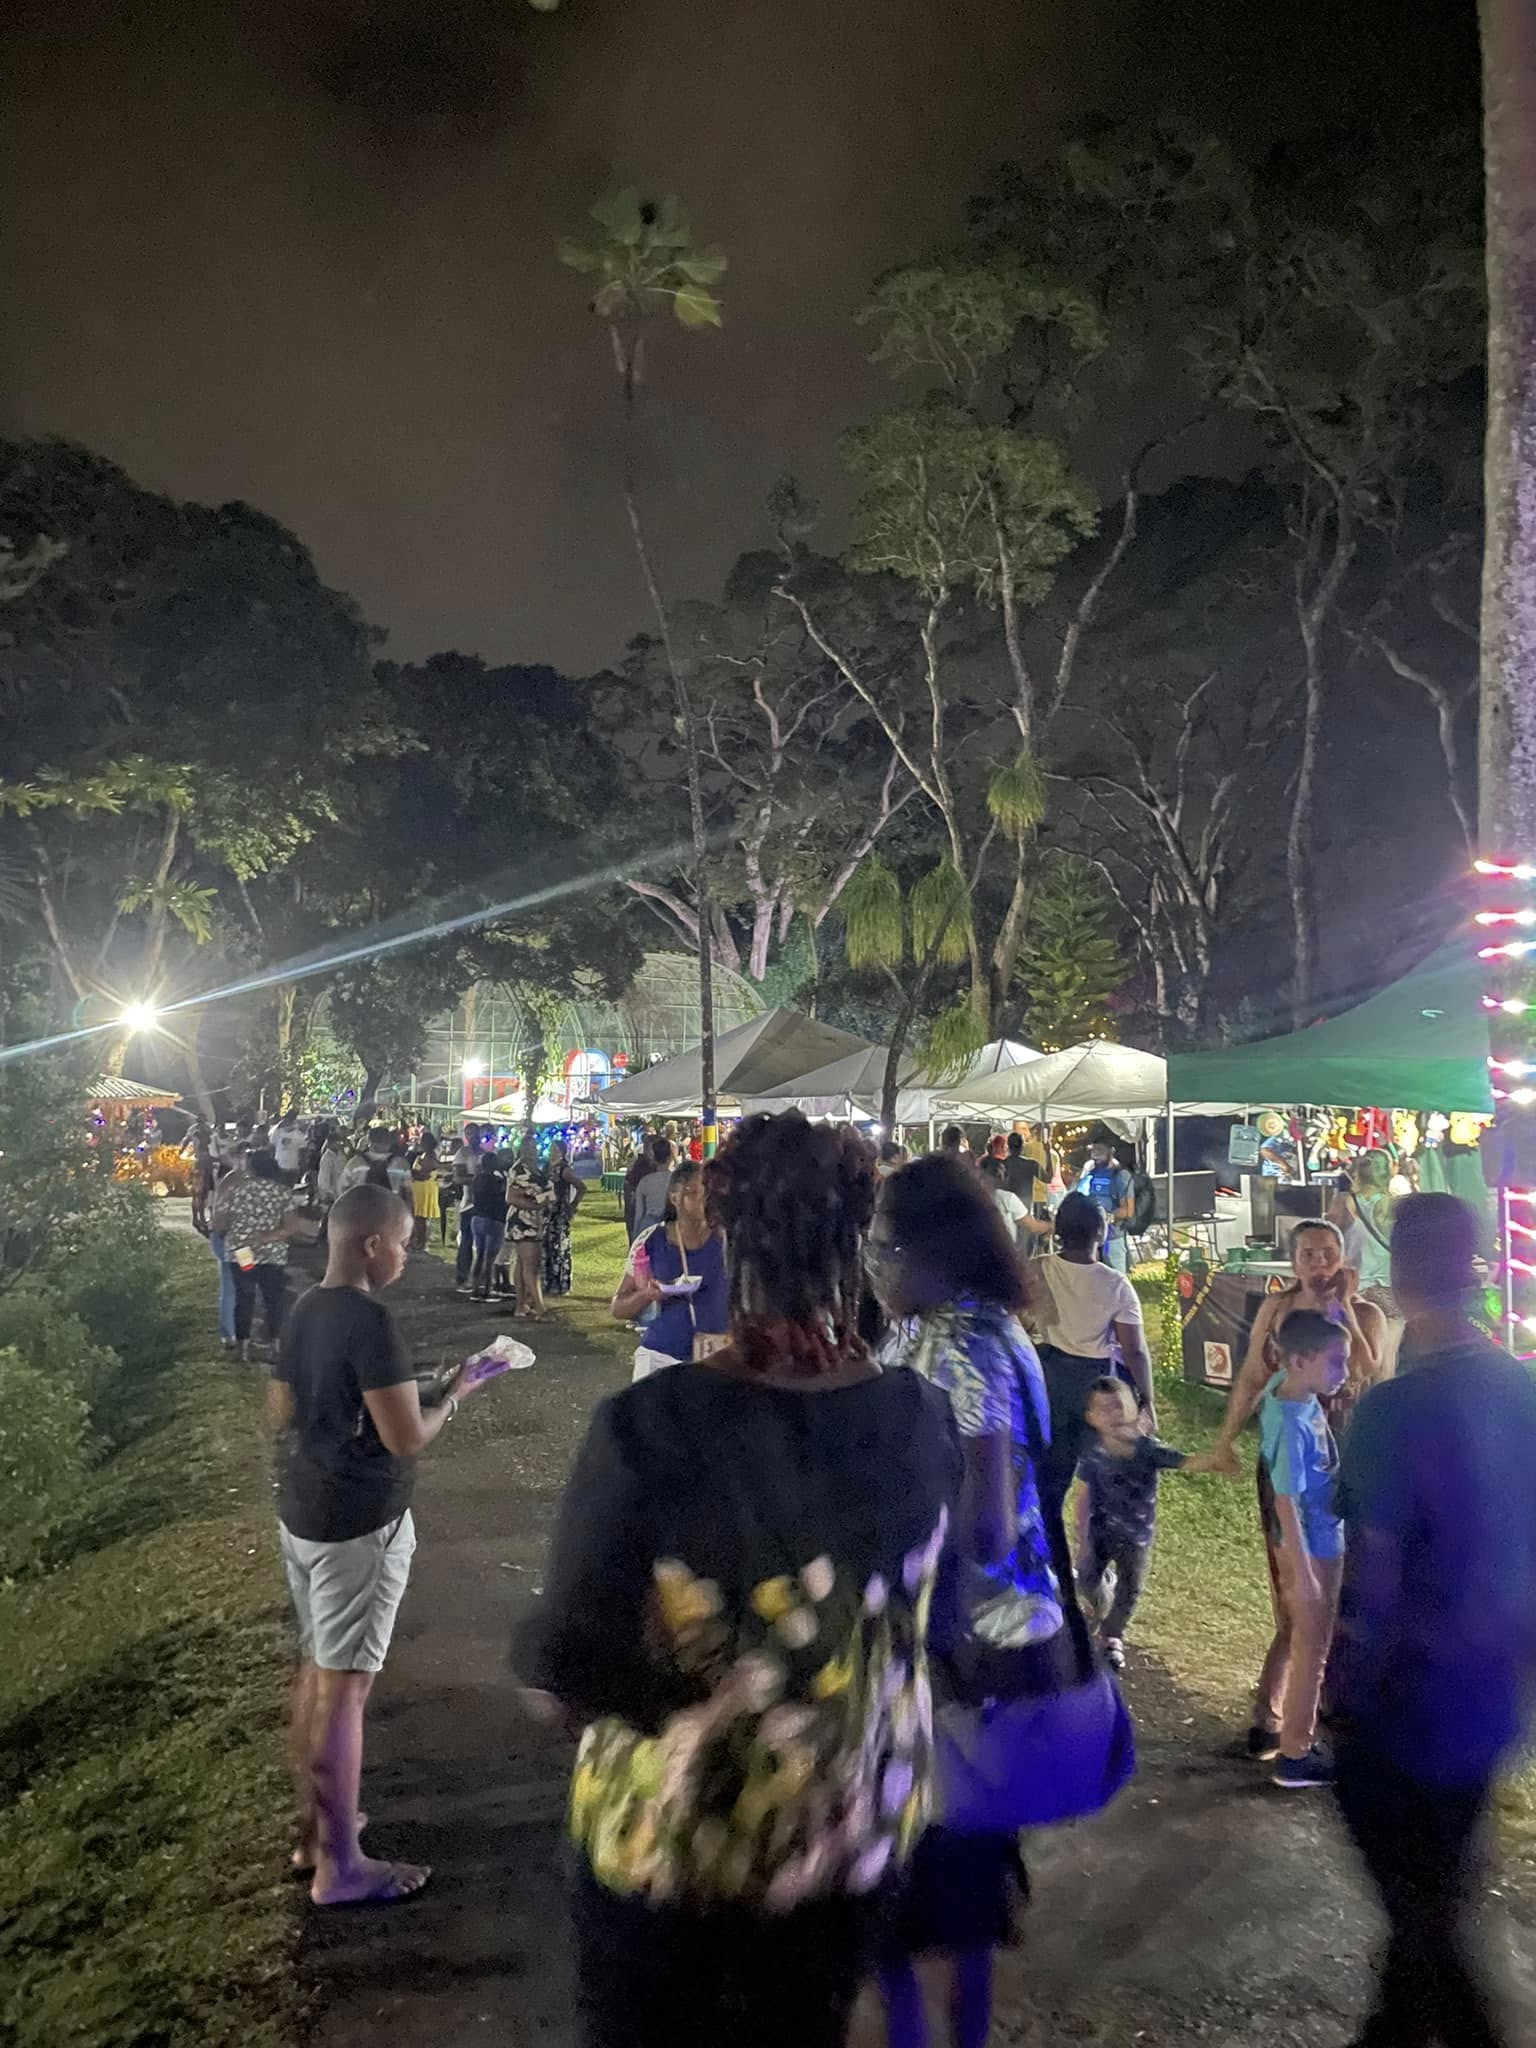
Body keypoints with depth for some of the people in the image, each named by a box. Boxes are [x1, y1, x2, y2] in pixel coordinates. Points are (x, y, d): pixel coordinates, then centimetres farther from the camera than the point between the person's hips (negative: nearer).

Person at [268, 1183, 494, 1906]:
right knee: (344, 1687, 1)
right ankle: (340, 1868, 13)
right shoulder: (370, 1320, -22)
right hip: (359, 1524, -9)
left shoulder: (304, 1311, 5)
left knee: (314, 1672, 19)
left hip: (301, 1513, 9)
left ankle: (313, 1830, 33)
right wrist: (452, 1394, -7)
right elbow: (408, 1438, -23)